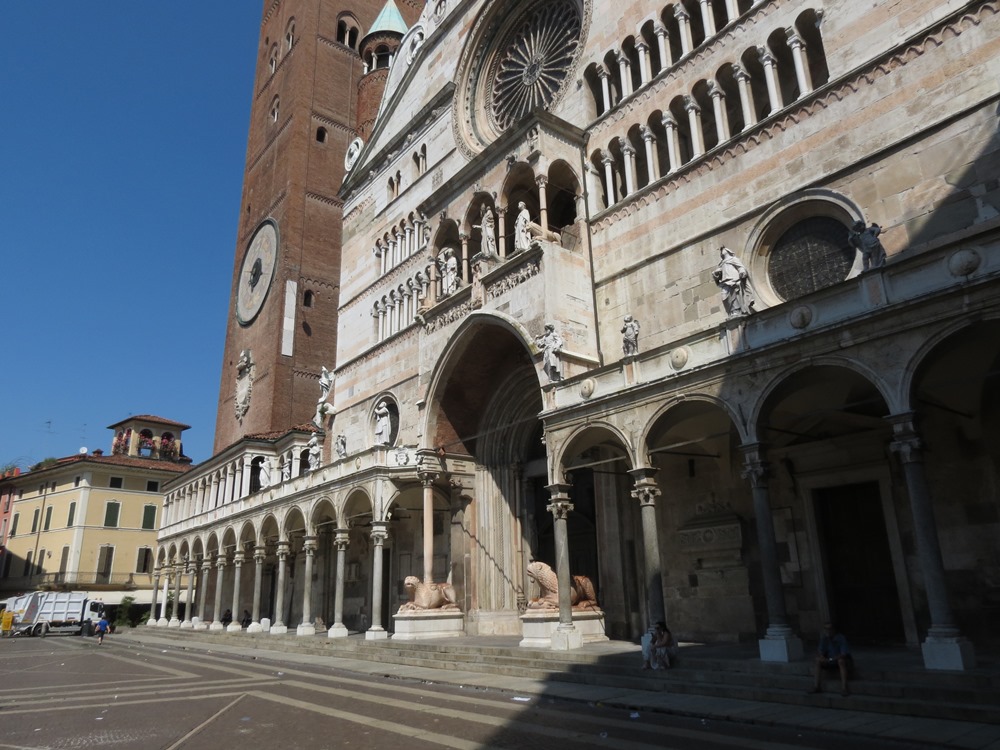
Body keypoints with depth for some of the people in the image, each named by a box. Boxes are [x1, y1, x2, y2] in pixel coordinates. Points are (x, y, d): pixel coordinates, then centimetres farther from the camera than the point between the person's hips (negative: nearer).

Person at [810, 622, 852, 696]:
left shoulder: (841, 638, -22)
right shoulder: (824, 638, -5)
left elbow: (844, 654, -30)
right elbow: (819, 652, -3)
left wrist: (831, 659, -38)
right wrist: (821, 657, -26)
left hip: (845, 662, -5)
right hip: (832, 662, 5)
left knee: (841, 660, -37)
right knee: (818, 661, -19)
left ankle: (844, 688, -39)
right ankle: (817, 686, -23)